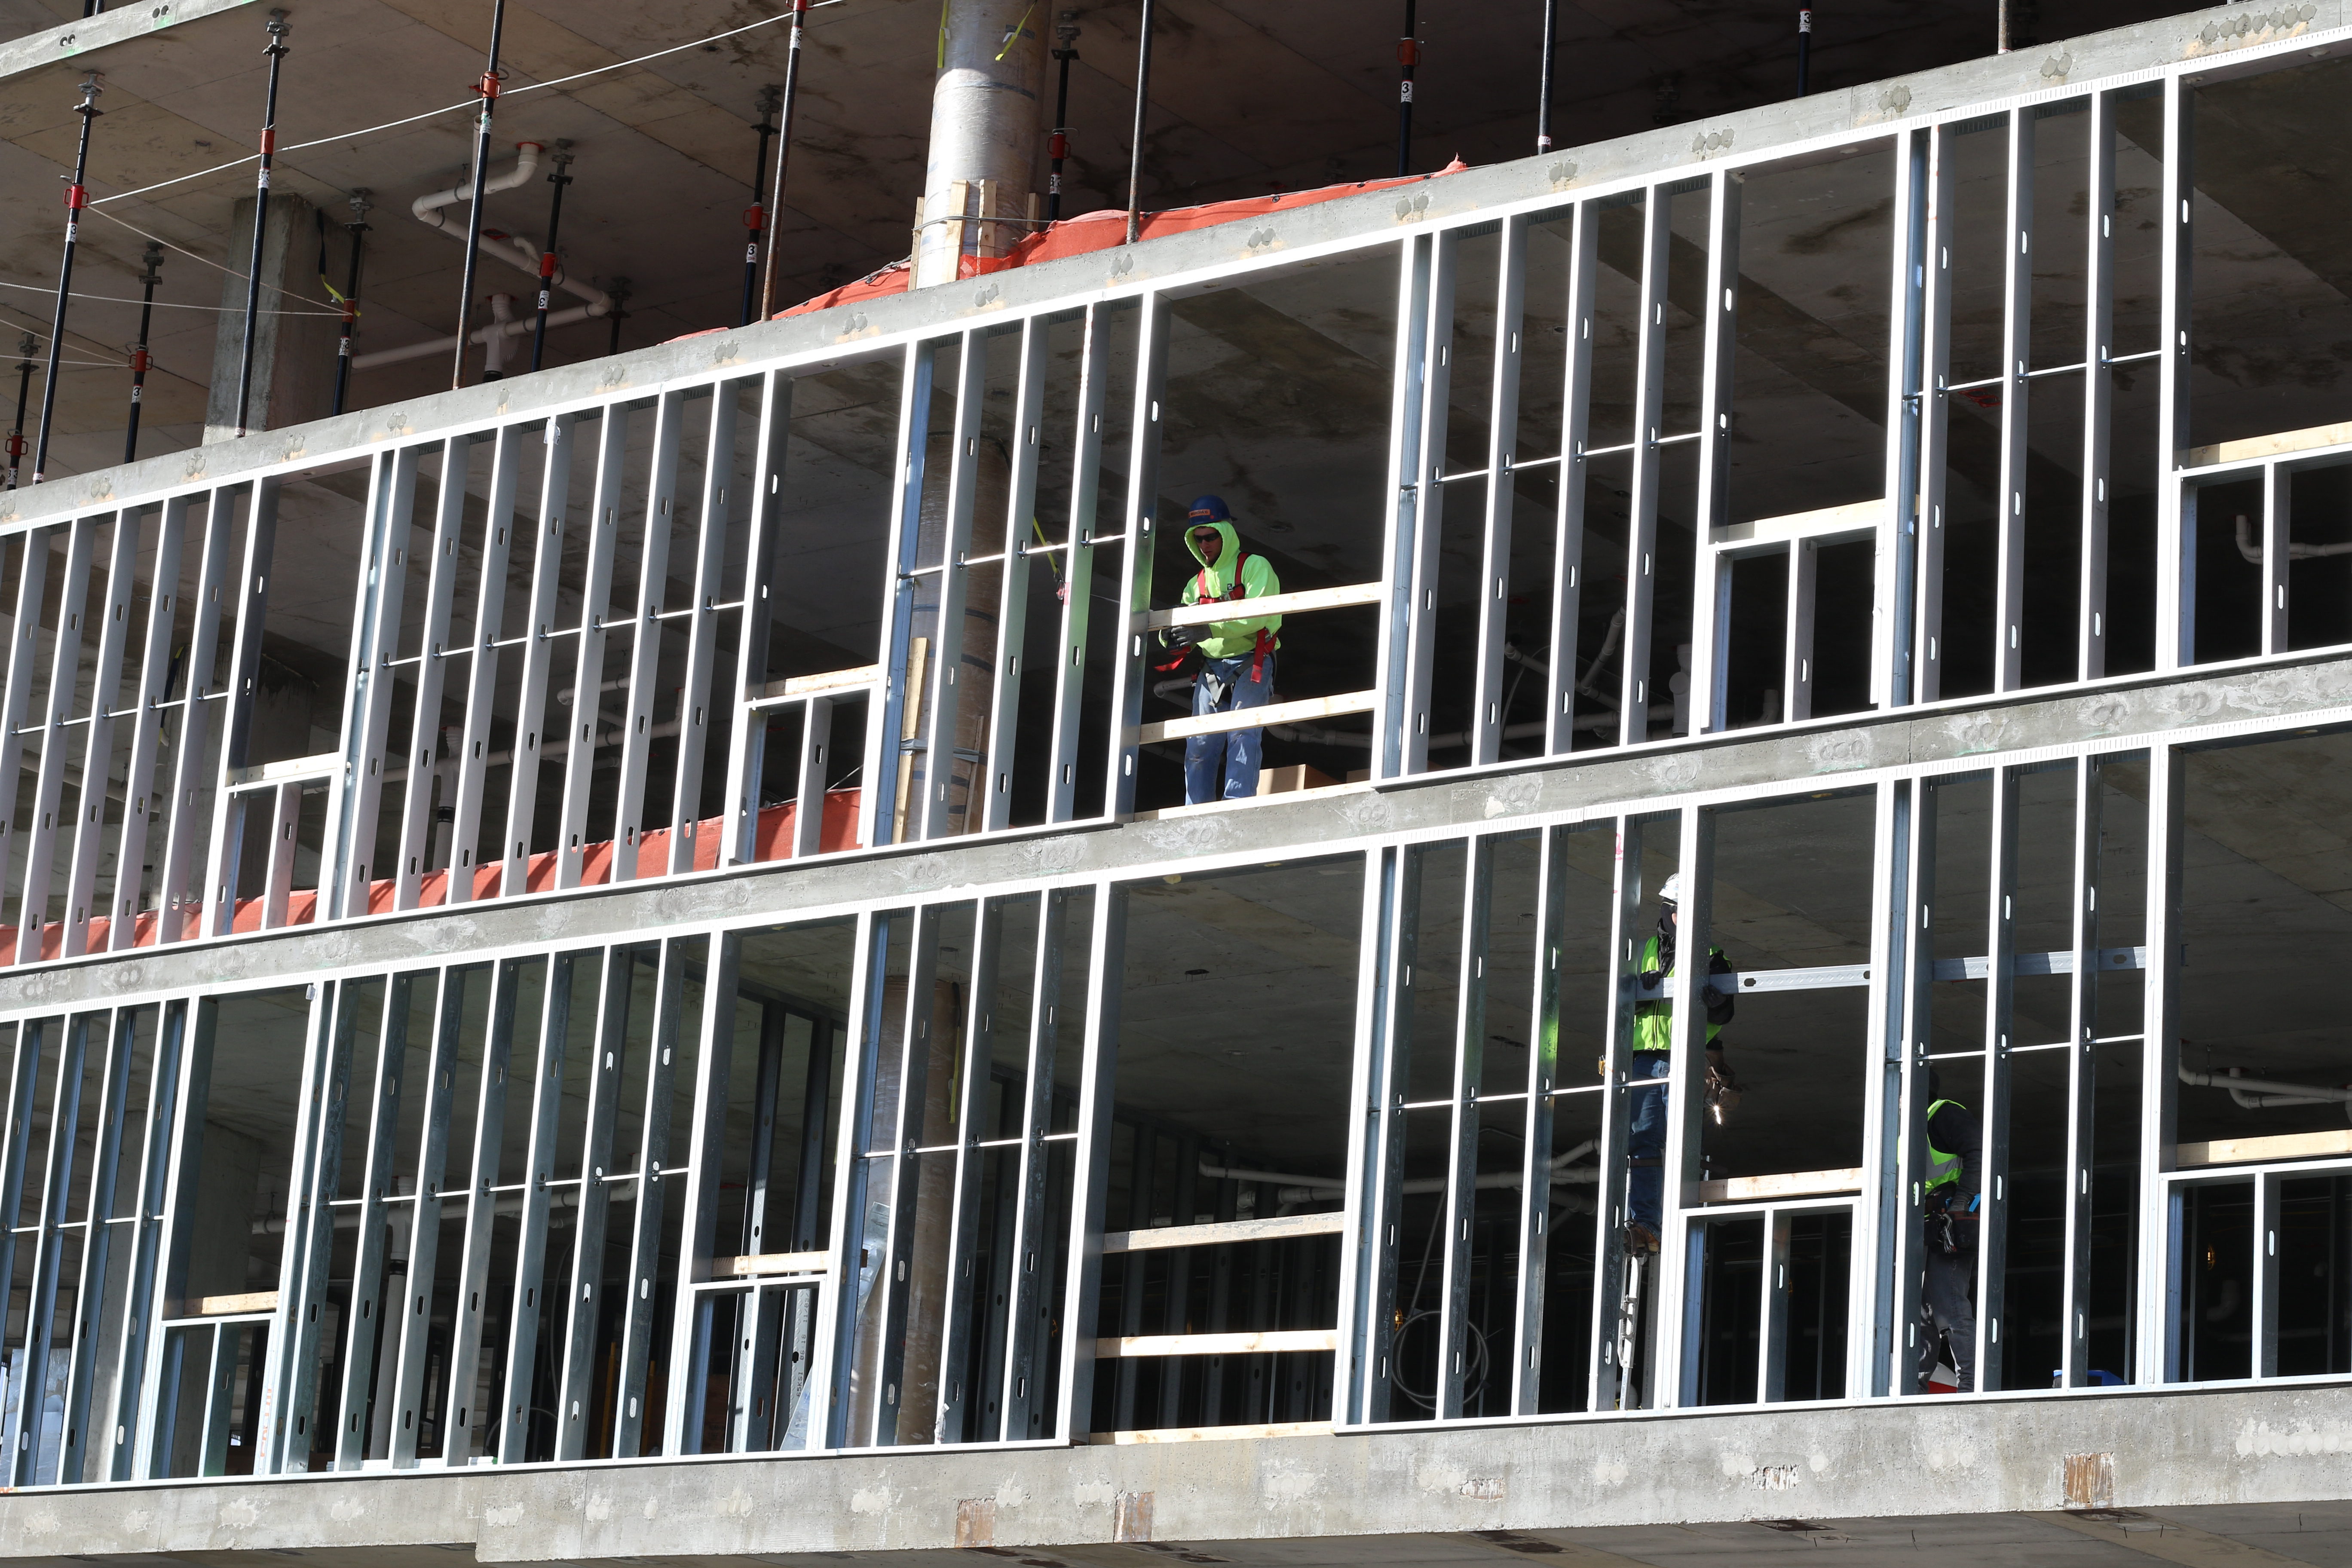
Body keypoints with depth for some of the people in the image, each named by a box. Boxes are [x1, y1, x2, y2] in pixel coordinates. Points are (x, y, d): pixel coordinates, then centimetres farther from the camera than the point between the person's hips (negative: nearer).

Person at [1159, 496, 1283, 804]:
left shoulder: (1255, 567, 0)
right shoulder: (1197, 584, 21)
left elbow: (1258, 615, -16)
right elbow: (1186, 628, 15)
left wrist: (1209, 629, -27)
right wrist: (1170, 636, -11)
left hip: (1251, 665, -6)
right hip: (1211, 669, 6)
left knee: (1242, 735, -20)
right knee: (1200, 745, -2)